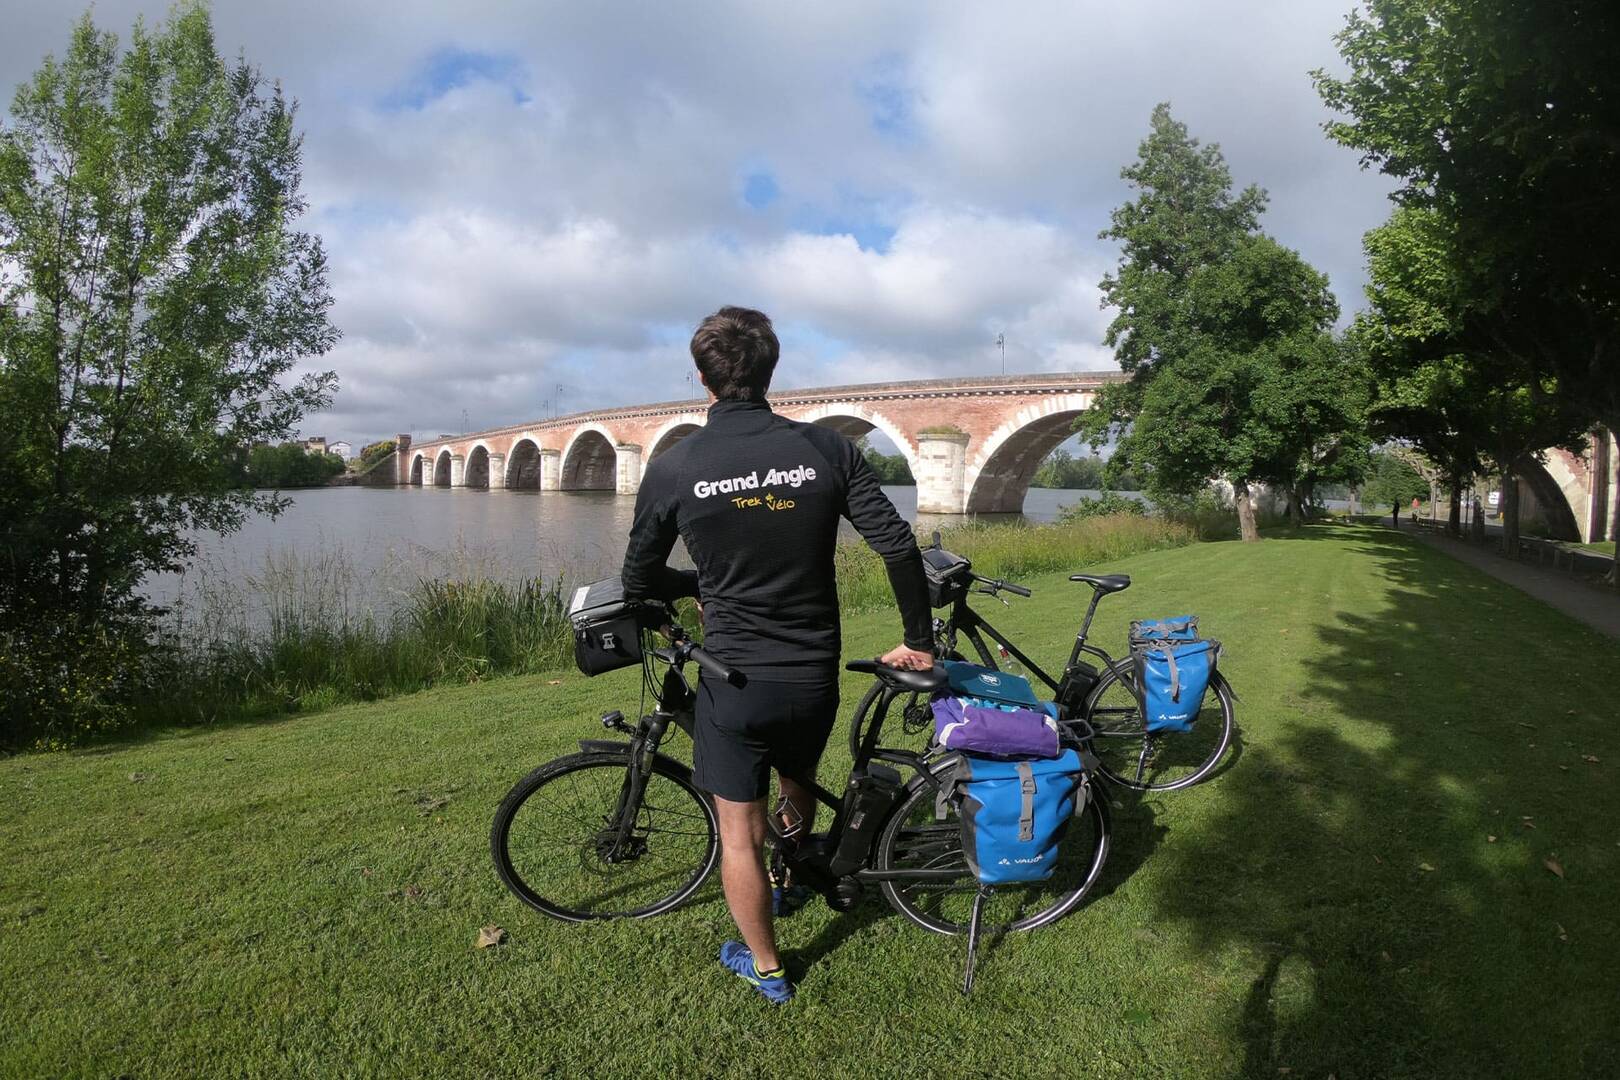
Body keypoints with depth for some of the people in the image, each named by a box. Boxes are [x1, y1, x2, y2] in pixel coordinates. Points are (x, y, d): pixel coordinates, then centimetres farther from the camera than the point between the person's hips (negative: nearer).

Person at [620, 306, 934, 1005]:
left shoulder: (672, 467, -10)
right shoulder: (825, 449, -7)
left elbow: (638, 583, 0)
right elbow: (898, 545, -10)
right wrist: (919, 640, 3)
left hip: (734, 678, -3)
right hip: (815, 675, 3)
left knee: (739, 830, 15)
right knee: (798, 784, 31)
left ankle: (765, 967, 31)